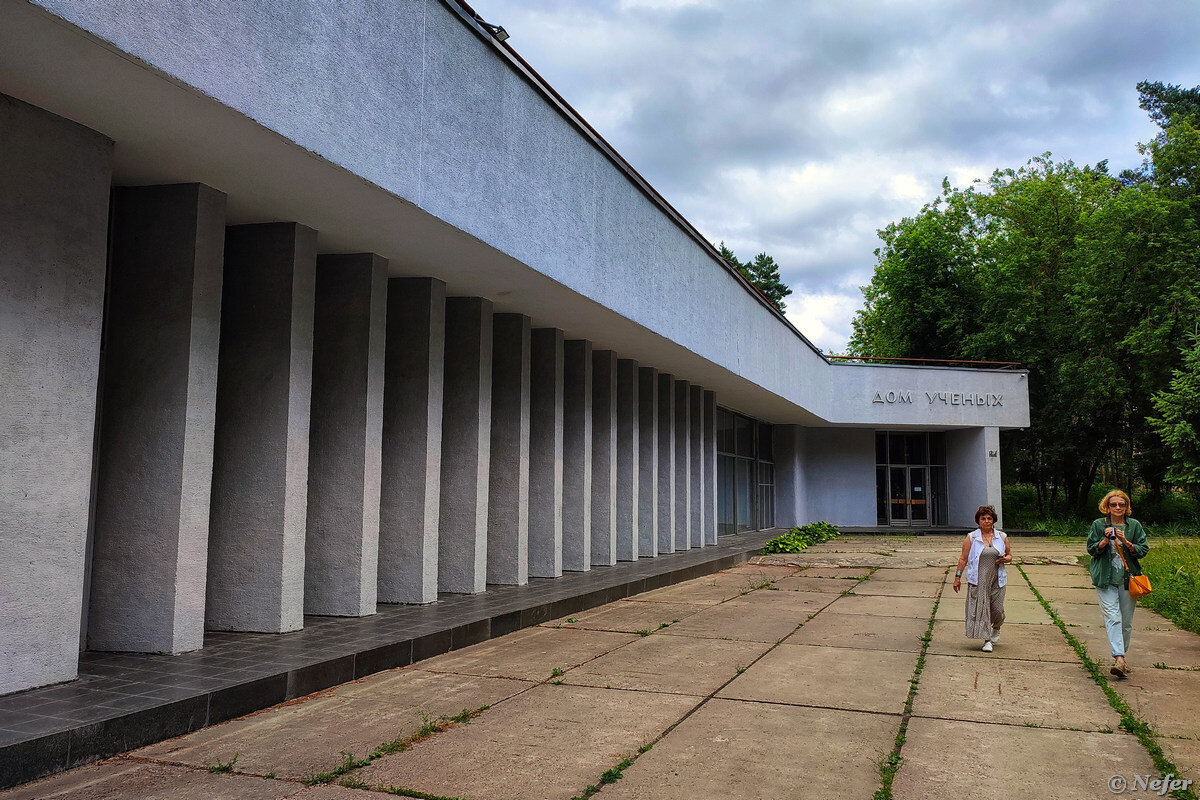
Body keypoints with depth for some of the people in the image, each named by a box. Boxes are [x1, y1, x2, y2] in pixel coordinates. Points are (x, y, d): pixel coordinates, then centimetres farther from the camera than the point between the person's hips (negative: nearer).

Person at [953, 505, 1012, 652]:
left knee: (997, 609, 1)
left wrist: (1005, 559, -7)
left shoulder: (1002, 537, 8)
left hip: (997, 579, 2)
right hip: (978, 580, -1)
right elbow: (963, 559, 3)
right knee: (980, 608, -5)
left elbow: (1009, 555, 17)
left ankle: (996, 628, 34)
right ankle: (987, 640, 4)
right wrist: (958, 577, -1)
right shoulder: (971, 538, 2)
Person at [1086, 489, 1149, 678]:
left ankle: (1121, 655, 22)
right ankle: (1119, 658, -22)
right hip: (1106, 578, -2)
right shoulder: (1098, 525, 5)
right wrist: (1106, 540, -13)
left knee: (1126, 621, 8)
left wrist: (1126, 542, -13)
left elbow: (1143, 550, 4)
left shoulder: (1135, 526, 8)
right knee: (1113, 617, -14)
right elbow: (1091, 549, 4)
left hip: (1128, 578, 2)